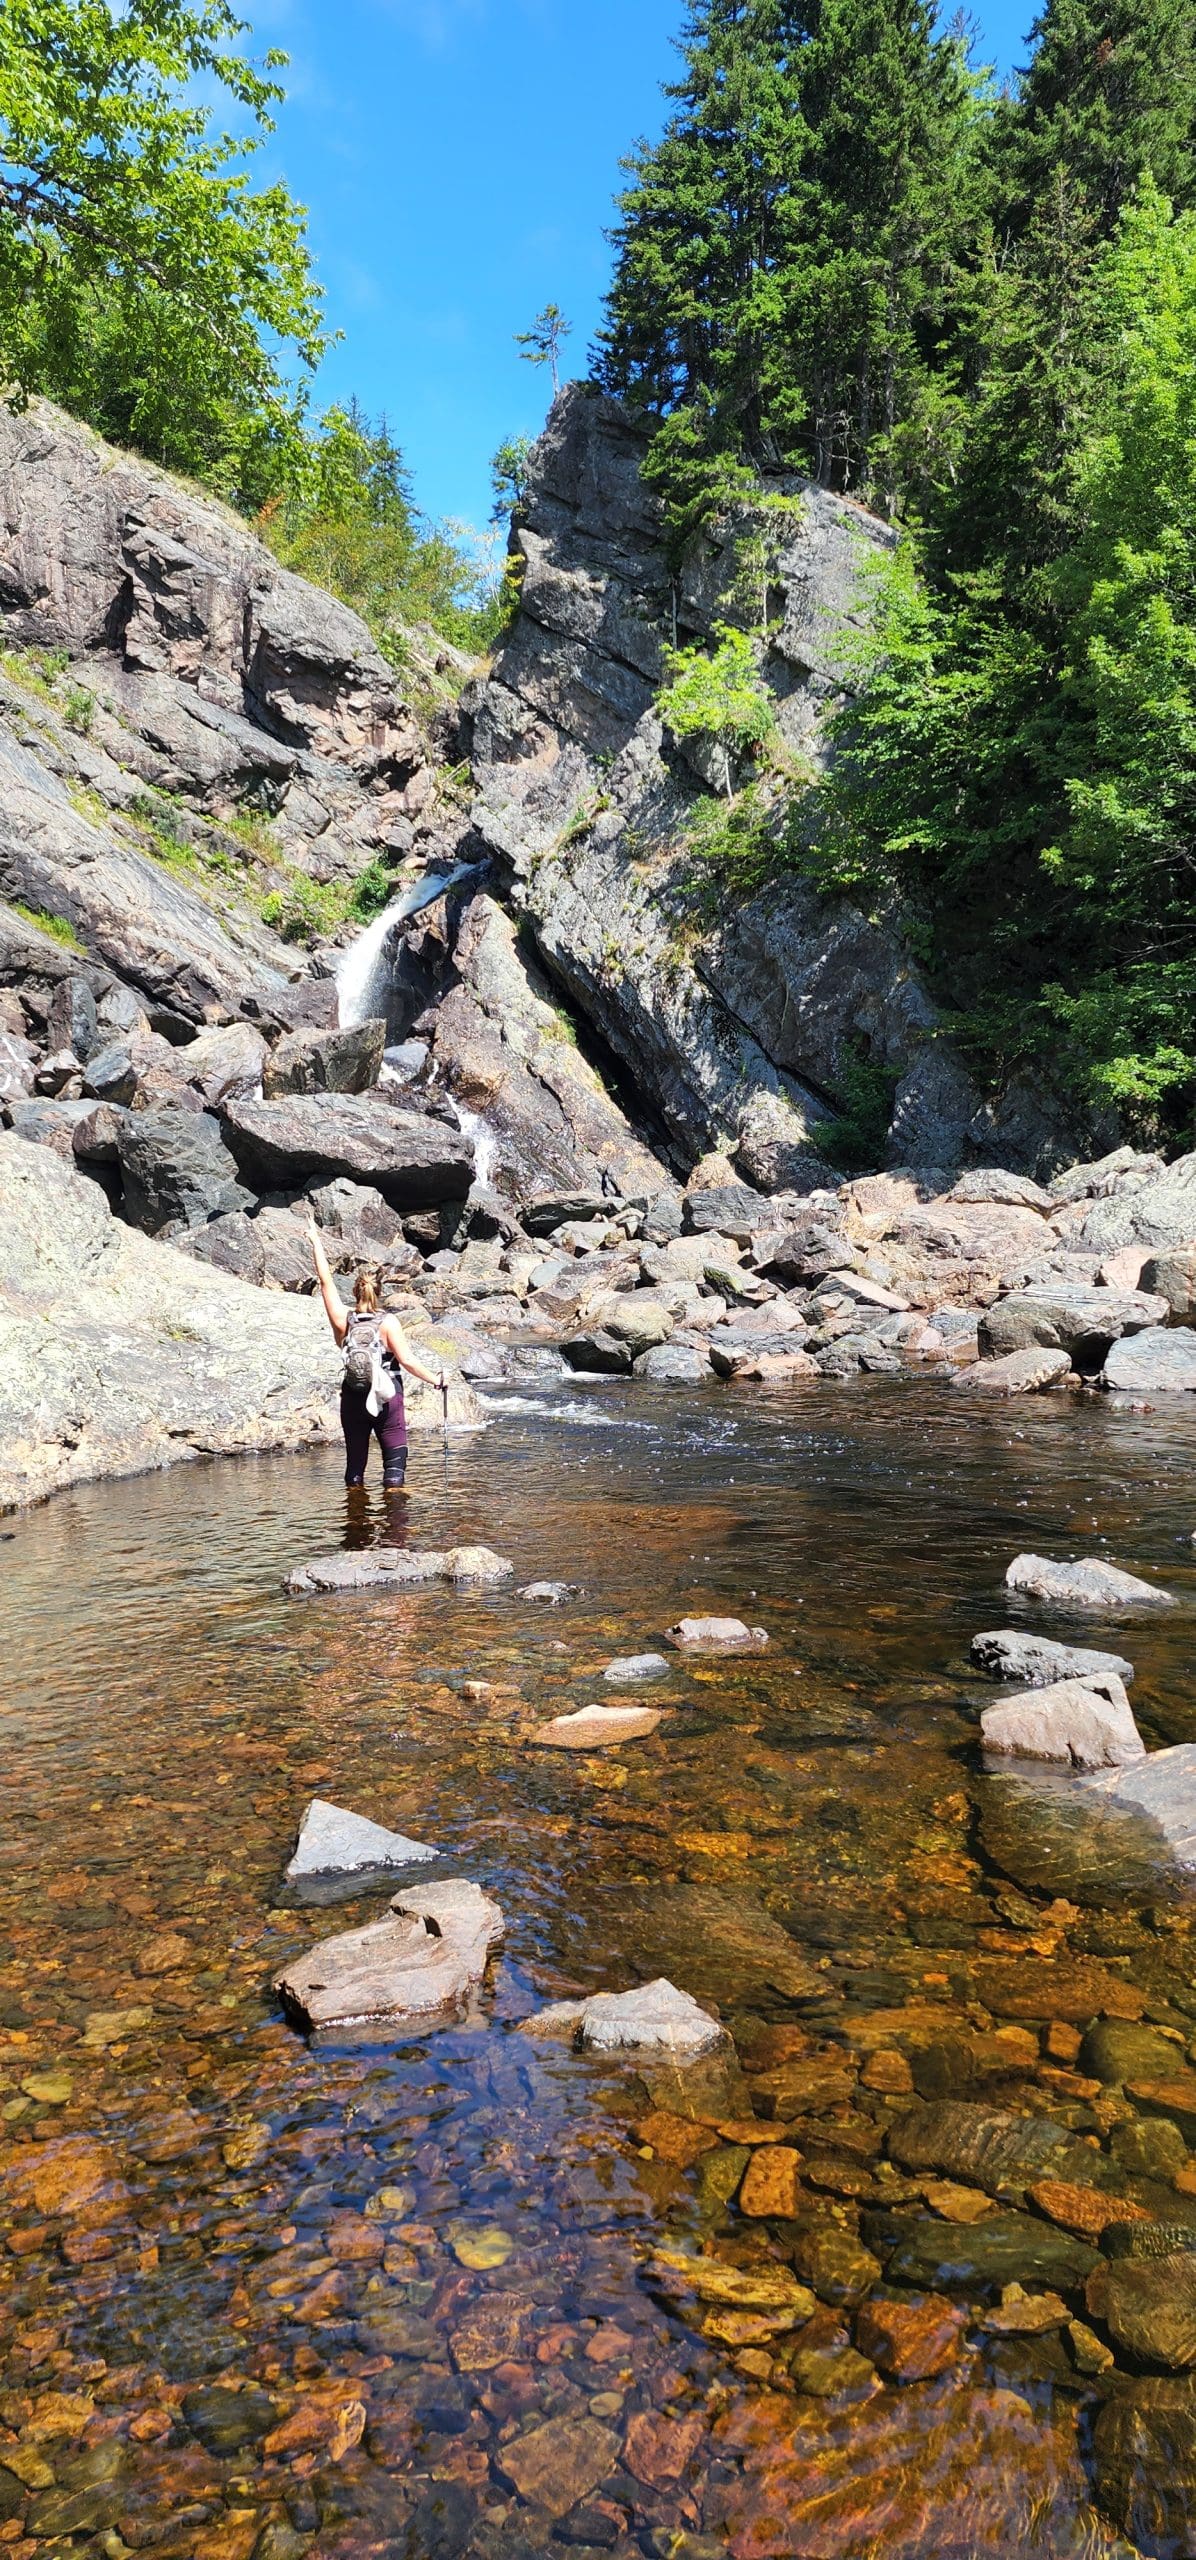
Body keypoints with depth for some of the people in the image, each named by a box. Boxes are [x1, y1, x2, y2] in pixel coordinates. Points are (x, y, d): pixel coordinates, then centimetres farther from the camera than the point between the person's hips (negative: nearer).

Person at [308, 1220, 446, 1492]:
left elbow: (325, 1280, 3)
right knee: (394, 1457, 1)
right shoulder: (387, 1322, -10)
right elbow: (406, 1360, -15)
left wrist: (315, 1240, 10)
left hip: (352, 1398, 4)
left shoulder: (343, 1320, -3)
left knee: (355, 1458, 13)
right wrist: (433, 1379, -5)